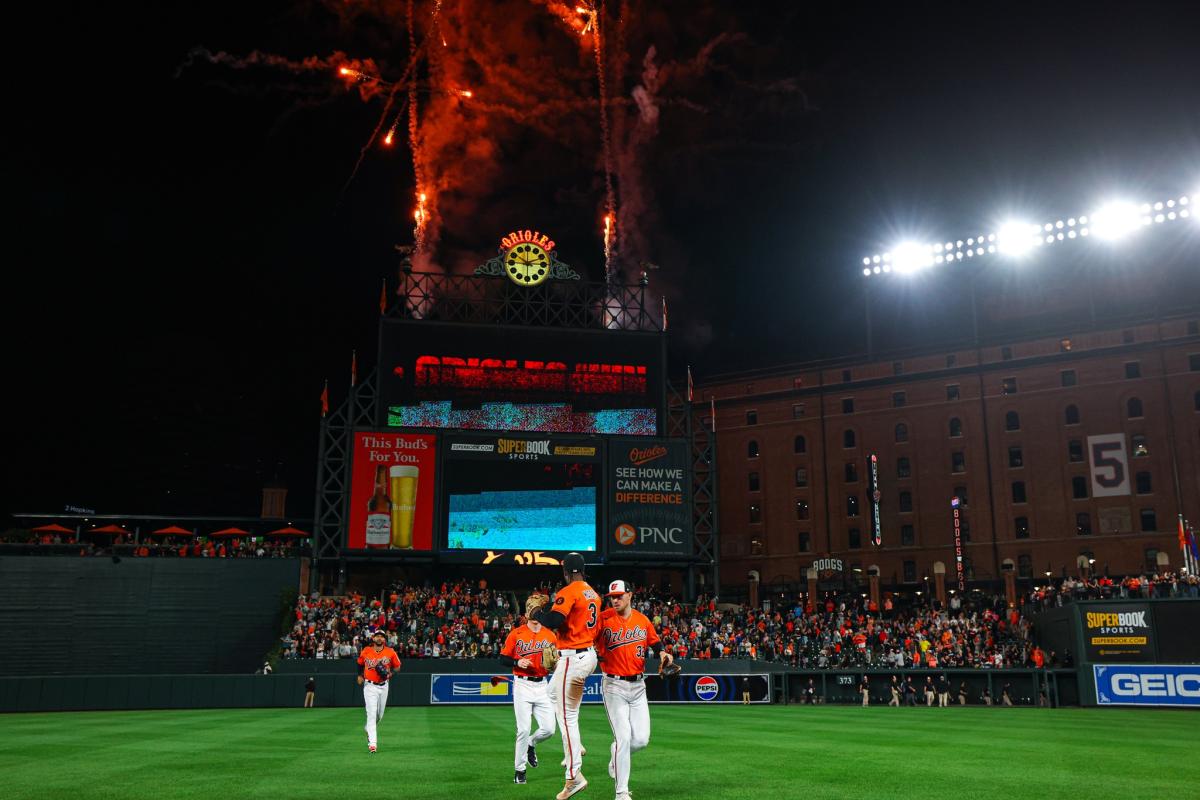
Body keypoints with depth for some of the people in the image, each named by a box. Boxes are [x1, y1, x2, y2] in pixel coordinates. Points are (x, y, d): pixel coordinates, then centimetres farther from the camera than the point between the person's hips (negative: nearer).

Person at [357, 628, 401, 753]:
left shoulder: (390, 652, -5)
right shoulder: (366, 651, -3)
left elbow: (397, 666, 6)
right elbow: (360, 663, 16)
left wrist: (390, 673, -12)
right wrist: (360, 675, 4)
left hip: (383, 686, 2)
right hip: (369, 686, -2)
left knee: (380, 714, 13)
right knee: (371, 713, -12)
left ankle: (369, 730, 43)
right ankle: (372, 743, -14)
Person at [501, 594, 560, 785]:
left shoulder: (550, 636, 6)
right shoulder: (516, 634, -2)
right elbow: (503, 658, 1)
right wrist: (517, 662, -17)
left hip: (542, 686, 3)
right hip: (522, 685, -3)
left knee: (549, 729, -2)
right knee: (523, 729, -5)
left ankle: (530, 744, 30)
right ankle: (520, 769, 12)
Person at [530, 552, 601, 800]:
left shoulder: (568, 592, -15)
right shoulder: (594, 594, 11)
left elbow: (552, 622, -25)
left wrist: (537, 613, -4)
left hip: (572, 657, -9)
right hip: (590, 654, 9)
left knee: (567, 716, -5)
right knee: (554, 691, 30)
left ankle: (574, 777, -4)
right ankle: (575, 746, 26)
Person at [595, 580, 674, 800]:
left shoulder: (643, 620, 5)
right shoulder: (604, 619, -8)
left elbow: (655, 642, 16)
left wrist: (663, 654, -3)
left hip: (638, 685, 4)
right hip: (614, 686, -4)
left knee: (641, 739, 2)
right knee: (623, 737, -8)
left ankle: (616, 755, 36)